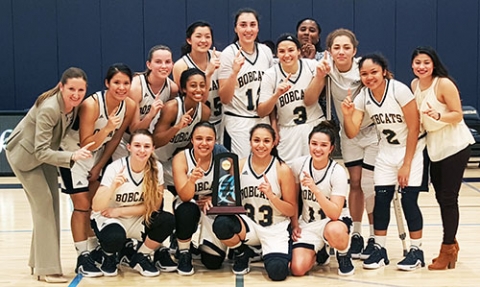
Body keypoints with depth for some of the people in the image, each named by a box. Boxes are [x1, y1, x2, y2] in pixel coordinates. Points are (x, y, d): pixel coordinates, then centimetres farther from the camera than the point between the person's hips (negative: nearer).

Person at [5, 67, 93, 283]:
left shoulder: (74, 104, -15)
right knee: (43, 203, -13)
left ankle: (39, 262, 20)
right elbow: (40, 152, -38)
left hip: (45, 153, 8)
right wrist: (72, 156, -51)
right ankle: (47, 268, -10)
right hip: (24, 153, -8)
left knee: (52, 202, 8)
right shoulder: (49, 109, -37)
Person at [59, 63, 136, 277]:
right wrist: (107, 128, -43)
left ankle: (94, 251, 22)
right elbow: (85, 145, -30)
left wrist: (99, 166, -1)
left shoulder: (129, 106, -16)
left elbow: (115, 139, -3)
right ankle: (82, 258, 2)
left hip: (98, 154, 6)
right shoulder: (91, 104, -32)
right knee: (82, 206, -6)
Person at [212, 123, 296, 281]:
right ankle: (241, 253, 3)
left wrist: (271, 196, -21)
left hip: (275, 228, -2)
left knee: (277, 272, -27)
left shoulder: (282, 169, -7)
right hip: (248, 224, 2)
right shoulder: (239, 165, -1)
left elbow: (291, 211, -4)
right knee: (220, 223, -30)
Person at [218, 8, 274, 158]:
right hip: (238, 123, -4)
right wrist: (234, 72, -24)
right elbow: (224, 99, -10)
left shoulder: (266, 51, 4)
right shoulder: (229, 53, -8)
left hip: (263, 121, 4)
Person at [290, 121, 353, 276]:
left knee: (334, 231, -42)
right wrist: (295, 225, 4)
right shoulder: (299, 164, -8)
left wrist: (315, 189, -38)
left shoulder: (337, 172, -18)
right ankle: (319, 251, 16)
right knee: (298, 269, -19)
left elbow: (335, 214, -28)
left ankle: (344, 255, -5)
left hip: (335, 220, -3)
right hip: (307, 223, 3)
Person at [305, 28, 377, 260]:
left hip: (372, 130, -3)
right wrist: (320, 77, -30)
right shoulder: (327, 67, -12)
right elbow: (309, 101, -18)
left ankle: (374, 237, 8)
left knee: (369, 185, -6)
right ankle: (356, 234, 18)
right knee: (355, 184, 6)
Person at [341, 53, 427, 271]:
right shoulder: (362, 97, -7)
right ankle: (379, 249, 9)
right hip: (387, 151, 5)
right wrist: (347, 114, -31)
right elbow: (352, 133, -10)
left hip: (412, 149, -4)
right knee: (381, 199, -3)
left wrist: (406, 164, -16)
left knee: (408, 199, -9)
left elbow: (414, 127, -17)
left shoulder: (399, 90, -21)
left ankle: (416, 251, 4)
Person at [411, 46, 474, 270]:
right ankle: (451, 245, 26)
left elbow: (458, 115, -17)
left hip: (455, 146, -7)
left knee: (448, 198, -5)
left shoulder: (444, 84, -18)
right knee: (441, 198, 12)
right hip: (434, 147, 7)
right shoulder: (415, 85, 3)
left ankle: (447, 249, 6)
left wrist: (438, 116, -32)